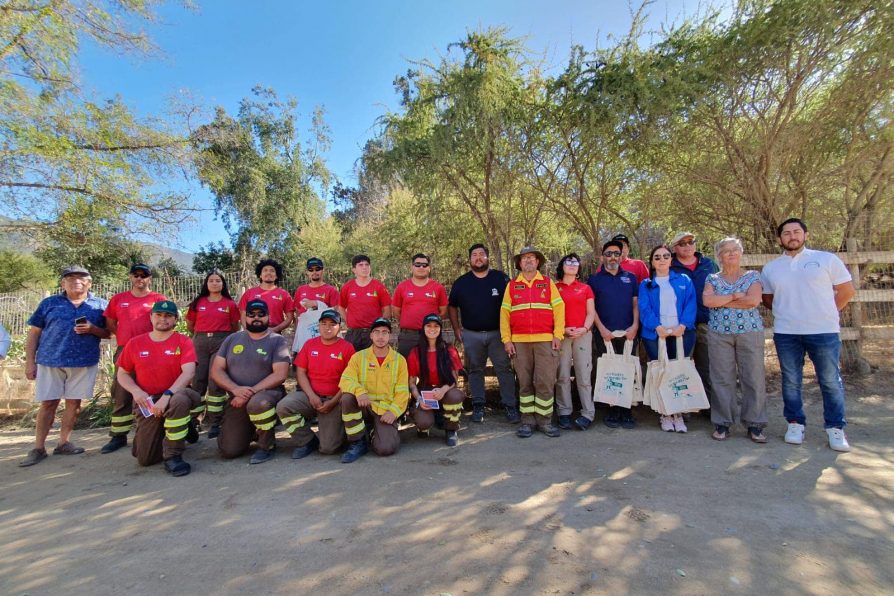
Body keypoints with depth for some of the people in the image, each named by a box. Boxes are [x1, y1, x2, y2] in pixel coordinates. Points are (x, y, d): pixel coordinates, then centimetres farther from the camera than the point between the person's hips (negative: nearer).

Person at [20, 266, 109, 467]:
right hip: (50, 360, 0)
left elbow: (108, 333, 8)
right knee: (48, 403, 2)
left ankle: (64, 442, 18)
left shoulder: (99, 305, 8)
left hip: (84, 362, 0)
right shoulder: (49, 303, 9)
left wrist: (92, 329, -12)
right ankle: (38, 448, 12)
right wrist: (30, 362, 2)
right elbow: (33, 334, 8)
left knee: (74, 402, 6)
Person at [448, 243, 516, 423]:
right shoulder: (461, 282, 6)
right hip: (471, 335, 2)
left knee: (505, 369, -2)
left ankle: (510, 406, 6)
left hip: (498, 333, -1)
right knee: (475, 371, 9)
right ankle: (478, 406, 20)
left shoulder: (501, 278, 2)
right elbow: (452, 306, 14)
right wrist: (456, 329, 7)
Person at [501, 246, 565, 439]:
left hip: (545, 341, -1)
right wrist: (507, 340, -1)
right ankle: (527, 421, 16)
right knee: (525, 382, 6)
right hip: (520, 342, 1)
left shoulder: (548, 283, 9)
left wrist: (558, 335, -5)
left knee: (545, 382, -1)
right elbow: (504, 313, 7)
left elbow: (559, 309, 4)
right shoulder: (512, 286, 11)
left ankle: (544, 420, 12)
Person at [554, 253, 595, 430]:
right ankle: (564, 413, 9)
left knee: (583, 375, -1)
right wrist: (563, 329, -8)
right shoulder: (554, 288, 9)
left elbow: (591, 313, 8)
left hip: (583, 335, 1)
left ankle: (588, 413, 5)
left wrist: (584, 328, -9)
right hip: (561, 335, 0)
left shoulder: (585, 288, 12)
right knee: (562, 376, 1)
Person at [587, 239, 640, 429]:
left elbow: (636, 303, 9)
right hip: (605, 334, -2)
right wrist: (601, 329, -8)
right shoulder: (594, 279, 7)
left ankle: (626, 411, 12)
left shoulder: (630, 277, 13)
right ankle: (612, 411, 11)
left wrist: (635, 325, -4)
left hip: (628, 333, 2)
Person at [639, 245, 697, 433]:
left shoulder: (684, 281, 13)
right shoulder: (646, 285, 10)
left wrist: (683, 325, -16)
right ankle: (665, 414, 10)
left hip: (681, 333, 1)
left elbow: (690, 305, 1)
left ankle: (678, 414, 10)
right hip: (655, 335, 0)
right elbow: (644, 309, -3)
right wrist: (657, 327, -19)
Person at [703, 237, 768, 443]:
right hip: (719, 333, 0)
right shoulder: (712, 278, 10)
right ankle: (722, 423, 10)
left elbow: (754, 300, -9)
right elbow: (707, 300, -7)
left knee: (754, 378, 1)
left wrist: (721, 301, -7)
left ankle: (755, 424, 13)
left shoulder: (752, 276, 8)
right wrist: (735, 296, -8)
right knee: (722, 379, 2)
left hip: (750, 331, 0)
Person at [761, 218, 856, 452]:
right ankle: (795, 423, 20)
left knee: (831, 381, 5)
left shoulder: (827, 259, 2)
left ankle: (835, 428, 18)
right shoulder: (770, 268, 8)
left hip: (824, 331, -2)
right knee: (791, 381, 8)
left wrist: (827, 312, 4)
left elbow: (847, 290, 6)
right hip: (785, 333, 2)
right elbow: (767, 299, 18)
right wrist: (785, 311, 7)